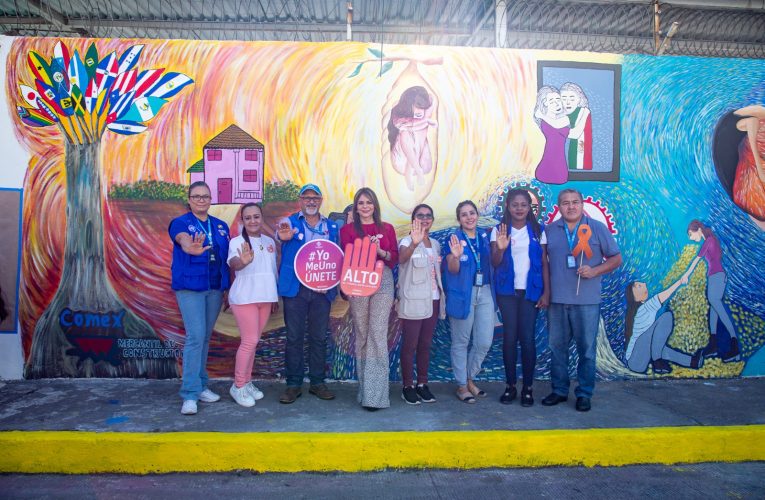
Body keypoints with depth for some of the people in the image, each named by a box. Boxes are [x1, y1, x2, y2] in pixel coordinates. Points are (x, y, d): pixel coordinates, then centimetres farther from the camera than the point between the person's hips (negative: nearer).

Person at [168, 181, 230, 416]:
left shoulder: (221, 226, 11)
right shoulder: (180, 223, -3)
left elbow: (227, 259, 12)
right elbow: (184, 241, -27)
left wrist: (230, 289, 7)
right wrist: (192, 248, -51)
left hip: (215, 288, 5)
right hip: (190, 287, -5)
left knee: (205, 337, 11)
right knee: (195, 336, -11)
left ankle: (200, 385, 22)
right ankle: (190, 394, -4)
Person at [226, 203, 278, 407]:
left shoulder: (270, 242, 10)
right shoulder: (237, 241, -7)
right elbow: (233, 263, -27)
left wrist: (275, 297, 17)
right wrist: (243, 261, -50)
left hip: (265, 296, 5)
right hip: (244, 297, -5)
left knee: (254, 341, 12)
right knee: (249, 341, -6)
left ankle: (247, 382, 24)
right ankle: (238, 386, 8)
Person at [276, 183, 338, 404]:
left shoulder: (332, 227, 11)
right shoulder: (290, 222, 3)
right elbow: (282, 233, -20)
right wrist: (283, 236, -46)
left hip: (322, 290, 2)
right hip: (295, 288, -2)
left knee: (319, 337, 8)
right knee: (294, 337, 3)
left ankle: (317, 382, 19)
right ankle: (294, 384, 13)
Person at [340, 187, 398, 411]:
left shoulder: (387, 228, 11)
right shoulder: (348, 230, 9)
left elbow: (395, 258, 8)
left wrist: (381, 251, -10)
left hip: (383, 282, 0)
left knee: (377, 334, -9)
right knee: (361, 334, 3)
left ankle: (375, 394, -6)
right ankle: (365, 387, 15)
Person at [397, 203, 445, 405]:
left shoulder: (435, 244, 13)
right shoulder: (407, 241, -7)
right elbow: (401, 258, -30)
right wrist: (414, 243, -49)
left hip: (433, 300, 6)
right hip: (413, 301, -6)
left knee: (425, 345, 11)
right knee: (410, 345, -2)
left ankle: (422, 384, 19)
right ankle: (408, 386, 8)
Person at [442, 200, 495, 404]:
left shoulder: (484, 236, 10)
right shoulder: (454, 239, -4)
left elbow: (492, 264, 16)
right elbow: (453, 270, -10)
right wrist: (456, 256, -31)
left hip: (485, 293, 5)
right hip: (462, 294, -4)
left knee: (485, 342, 6)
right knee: (461, 341, 5)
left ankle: (470, 378, 27)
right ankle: (461, 385, 18)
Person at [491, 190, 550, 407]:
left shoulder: (538, 231, 3)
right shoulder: (499, 230, 2)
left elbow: (544, 263, 3)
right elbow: (494, 263, -4)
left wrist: (546, 292, -3)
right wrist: (500, 249, -24)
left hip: (530, 291, 0)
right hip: (507, 291, 0)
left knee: (527, 338, 0)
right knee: (509, 337, 3)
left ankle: (527, 388, 11)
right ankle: (510, 386, 13)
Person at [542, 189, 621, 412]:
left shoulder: (597, 228, 3)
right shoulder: (549, 230, 9)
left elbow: (616, 259, 6)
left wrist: (595, 271, -11)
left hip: (587, 300, -2)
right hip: (556, 300, 2)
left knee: (586, 348, 3)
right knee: (557, 347, 9)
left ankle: (584, 393, 16)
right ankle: (559, 390, 22)